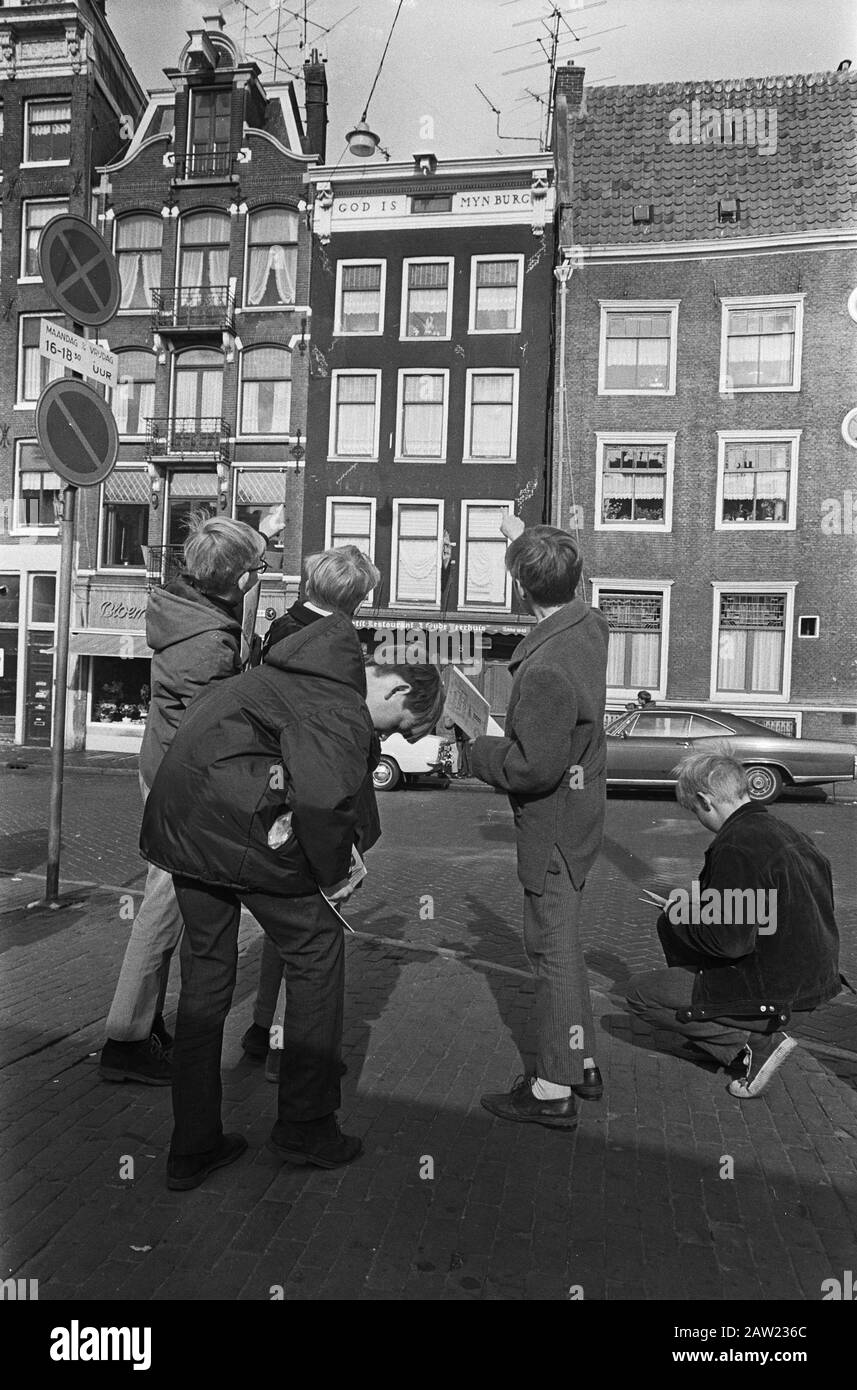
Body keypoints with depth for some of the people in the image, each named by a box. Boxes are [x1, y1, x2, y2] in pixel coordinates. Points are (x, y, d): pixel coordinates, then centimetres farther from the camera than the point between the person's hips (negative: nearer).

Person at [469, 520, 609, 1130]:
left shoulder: (545, 671, -29)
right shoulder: (591, 625, -1)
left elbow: (532, 766, -27)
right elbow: (566, 596, 24)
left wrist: (480, 752, -9)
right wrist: (527, 539, 33)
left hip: (553, 825, -9)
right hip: (582, 810, 9)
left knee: (553, 949, 2)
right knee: (562, 942, 21)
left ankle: (554, 1091, 17)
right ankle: (583, 1065, 33)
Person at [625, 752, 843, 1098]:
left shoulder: (736, 846, -24)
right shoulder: (788, 833, 5)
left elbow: (730, 941, -27)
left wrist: (684, 910, -8)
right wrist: (694, 907, 14)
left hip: (774, 995, -9)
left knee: (640, 992, 1)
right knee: (671, 926, 17)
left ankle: (758, 1044, -3)